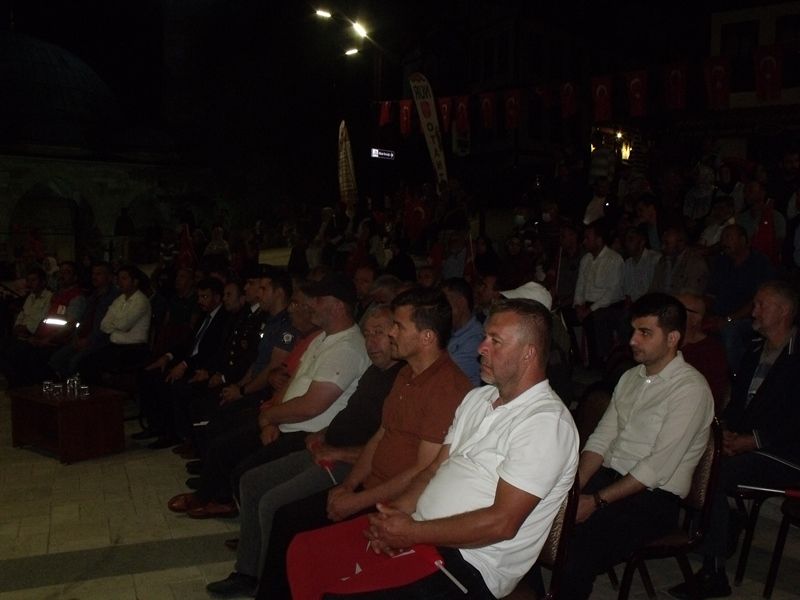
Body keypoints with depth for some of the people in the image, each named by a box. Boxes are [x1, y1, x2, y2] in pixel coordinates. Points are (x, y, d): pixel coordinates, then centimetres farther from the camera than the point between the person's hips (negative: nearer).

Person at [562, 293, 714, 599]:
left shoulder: (690, 389, -12)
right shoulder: (631, 377, 14)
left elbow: (658, 468, -18)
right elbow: (601, 438, 9)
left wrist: (597, 501, -18)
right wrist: (575, 488, -6)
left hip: (654, 497, -7)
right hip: (609, 477, 7)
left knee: (576, 549, -29)